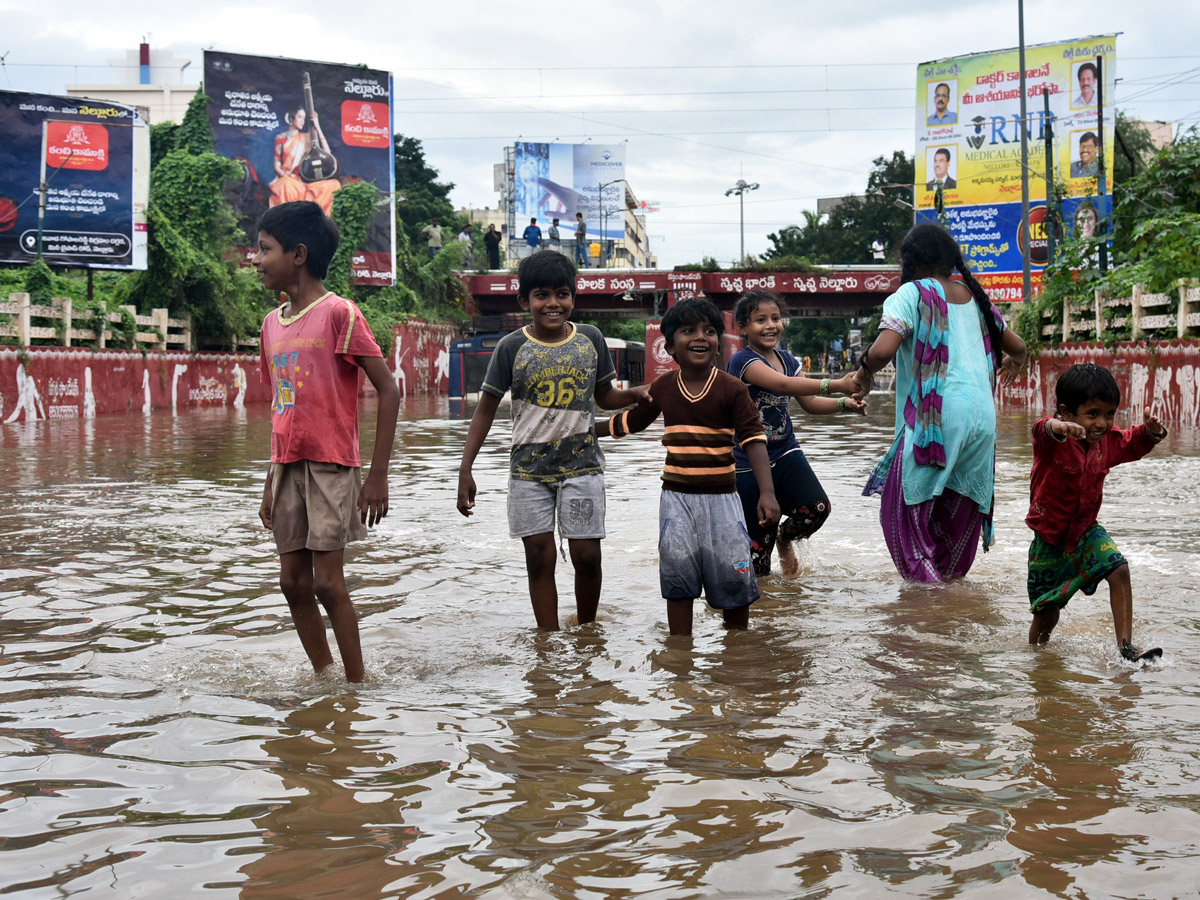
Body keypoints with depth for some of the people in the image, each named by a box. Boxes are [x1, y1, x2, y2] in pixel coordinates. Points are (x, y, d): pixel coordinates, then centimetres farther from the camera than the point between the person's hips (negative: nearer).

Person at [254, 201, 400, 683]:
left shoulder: (339, 313, -10)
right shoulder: (272, 323, 12)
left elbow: (388, 392, -11)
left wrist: (378, 476, -14)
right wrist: (272, 482, 16)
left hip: (331, 465, -7)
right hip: (287, 465, 7)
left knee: (327, 582, -8)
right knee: (294, 581, 7)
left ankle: (357, 684, 4)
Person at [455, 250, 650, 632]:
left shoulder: (591, 339, 1)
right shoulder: (512, 347, -4)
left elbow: (605, 397, 13)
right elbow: (485, 410, 0)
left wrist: (637, 393, -9)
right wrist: (465, 469, -5)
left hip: (581, 462, 1)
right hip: (529, 467, -1)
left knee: (587, 555, 0)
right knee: (539, 557, 1)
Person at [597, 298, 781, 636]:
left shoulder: (732, 388, -8)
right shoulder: (662, 388, 2)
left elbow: (753, 439, -12)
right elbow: (630, 421, 18)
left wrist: (767, 492, -23)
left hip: (721, 496, -2)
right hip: (676, 496, 2)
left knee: (733, 578, 1)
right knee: (678, 575, 0)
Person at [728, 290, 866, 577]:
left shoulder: (787, 359, 7)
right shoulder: (743, 361, -16)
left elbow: (809, 402, 9)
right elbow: (783, 384, -31)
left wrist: (844, 404, -11)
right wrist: (837, 384, -39)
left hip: (785, 453, 5)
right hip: (749, 464, -5)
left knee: (817, 507, -20)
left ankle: (785, 538, 12)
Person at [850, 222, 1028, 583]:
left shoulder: (911, 294, -3)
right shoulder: (974, 296, 16)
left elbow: (883, 351, -19)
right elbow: (1017, 346, 26)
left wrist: (864, 372, 2)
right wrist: (1015, 362, 50)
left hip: (936, 416, -6)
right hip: (982, 417, 7)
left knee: (906, 510, 4)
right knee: (962, 509, 17)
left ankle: (924, 580, -5)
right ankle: (952, 575, 25)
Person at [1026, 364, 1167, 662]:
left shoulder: (1107, 442, -5)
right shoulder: (1052, 441, -24)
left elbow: (1134, 444, 7)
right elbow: (1043, 430, -46)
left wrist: (1151, 431, -19)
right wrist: (1057, 428, -72)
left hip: (1086, 531, 4)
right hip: (1049, 538, -4)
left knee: (1119, 570, -22)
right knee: (1046, 614, 6)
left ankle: (1126, 646, -16)